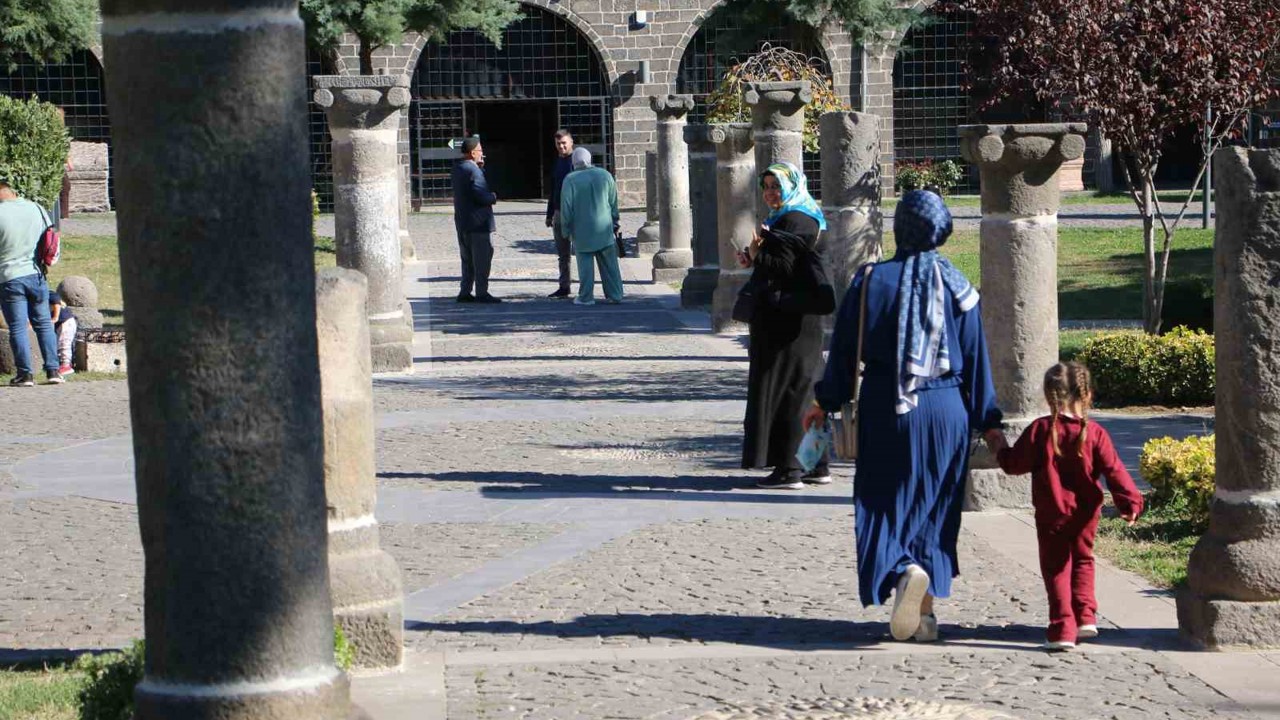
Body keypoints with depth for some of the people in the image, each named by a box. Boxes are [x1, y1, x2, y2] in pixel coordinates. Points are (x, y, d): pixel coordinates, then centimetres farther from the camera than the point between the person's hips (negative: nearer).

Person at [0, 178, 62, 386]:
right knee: (43, 322, 12)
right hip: (36, 274, 4)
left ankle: (25, 374, 0)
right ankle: (53, 370, 10)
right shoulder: (36, 209, 2)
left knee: (17, 328, 1)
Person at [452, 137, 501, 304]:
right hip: (477, 222, -9)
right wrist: (493, 197, -4)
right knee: (482, 258, -3)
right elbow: (481, 196, -24)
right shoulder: (473, 170, -18)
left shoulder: (458, 169, 11)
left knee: (468, 259, 15)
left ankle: (465, 292, 17)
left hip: (461, 223, 9)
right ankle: (481, 293, -2)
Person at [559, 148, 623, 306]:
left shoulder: (570, 180, -8)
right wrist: (614, 222, 19)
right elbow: (614, 202, 9)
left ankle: (586, 297, 4)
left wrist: (566, 229, 1)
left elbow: (566, 207, -8)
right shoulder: (605, 175, 3)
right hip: (604, 228, 3)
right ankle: (615, 295, 10)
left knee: (585, 264, 3)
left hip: (582, 230, -3)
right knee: (609, 263, 8)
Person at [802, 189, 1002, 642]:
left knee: (886, 504, 4)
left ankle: (906, 571, -25)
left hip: (885, 410, -2)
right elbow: (975, 359, 3)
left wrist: (825, 401, 13)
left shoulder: (871, 280, -6)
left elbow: (845, 349, -1)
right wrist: (988, 421, 10)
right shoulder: (957, 288, -1)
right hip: (945, 411, 2)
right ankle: (925, 613, 10)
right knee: (934, 507, 10)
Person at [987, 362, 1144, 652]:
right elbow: (1114, 470, -8)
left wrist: (1000, 450, 15)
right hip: (1085, 514, 2)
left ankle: (1063, 629, -2)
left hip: (1051, 514, -2)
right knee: (1083, 562, 23)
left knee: (1056, 568, 5)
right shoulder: (1094, 433, -7)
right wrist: (1130, 501, 0)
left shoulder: (1040, 430, -10)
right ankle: (1085, 617, 16)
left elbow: (1015, 463, -4)